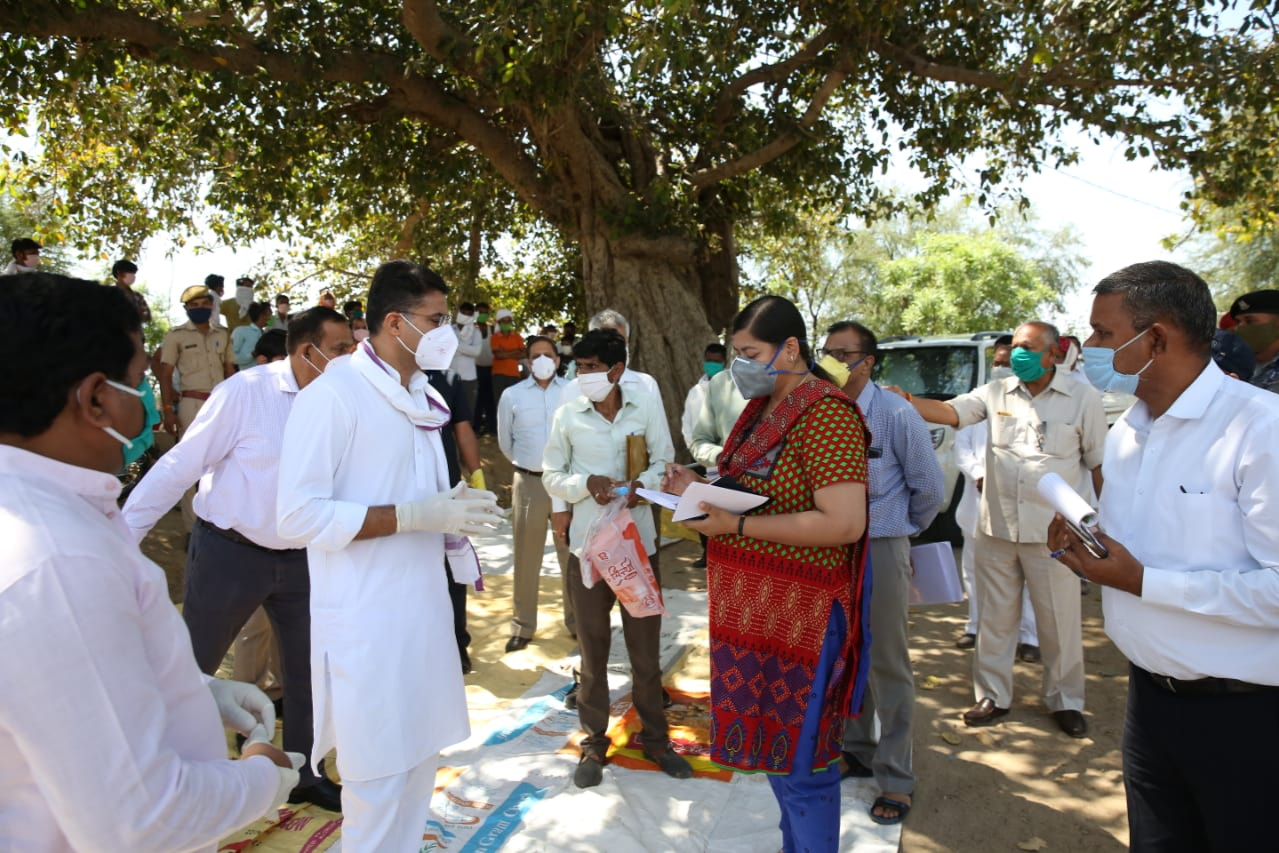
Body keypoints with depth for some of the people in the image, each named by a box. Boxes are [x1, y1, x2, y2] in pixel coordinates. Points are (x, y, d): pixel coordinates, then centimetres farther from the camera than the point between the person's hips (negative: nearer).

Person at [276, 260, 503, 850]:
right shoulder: (332, 395, -15)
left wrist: (455, 505, 3)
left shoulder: (422, 398, 10)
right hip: (367, 618, -7)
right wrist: (416, 516, -23)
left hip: (425, 606, 8)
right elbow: (298, 516, -20)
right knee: (379, 772, 6)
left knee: (420, 758, 19)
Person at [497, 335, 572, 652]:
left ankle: (577, 621, 24)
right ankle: (522, 626, 21)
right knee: (526, 557, 9)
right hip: (528, 483, 1)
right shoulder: (511, 395, 0)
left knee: (572, 554, 9)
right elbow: (505, 442, 12)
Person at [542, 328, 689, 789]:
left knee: (646, 647, 12)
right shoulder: (567, 415, -4)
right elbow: (551, 476, 1)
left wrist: (641, 483, -19)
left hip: (639, 541, 0)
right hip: (588, 544, 0)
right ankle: (594, 743, 27)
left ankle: (654, 737, 30)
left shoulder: (647, 407, -5)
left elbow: (665, 462, 2)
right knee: (593, 650, 11)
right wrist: (586, 484, -18)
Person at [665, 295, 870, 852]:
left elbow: (844, 522, -27)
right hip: (753, 609, 9)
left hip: (798, 616, -9)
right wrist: (701, 489, 1)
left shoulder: (826, 413, -18)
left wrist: (734, 525, -23)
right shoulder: (763, 406, 9)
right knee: (771, 743, 21)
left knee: (800, 762, 6)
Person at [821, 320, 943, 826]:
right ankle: (856, 750, 37)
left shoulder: (896, 415, -12)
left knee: (887, 665, 6)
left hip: (880, 551, -4)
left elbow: (930, 489, -3)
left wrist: (900, 528, 9)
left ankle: (895, 777, 21)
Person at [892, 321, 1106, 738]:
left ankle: (1065, 701, 30)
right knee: (995, 618, 13)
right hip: (997, 528, 3)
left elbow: (1099, 465, 1)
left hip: (1052, 531, -2)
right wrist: (904, 400, -26)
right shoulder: (996, 393, 3)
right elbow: (948, 412, -9)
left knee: (1060, 623, 10)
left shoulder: (1083, 398, -2)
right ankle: (993, 696, 27)